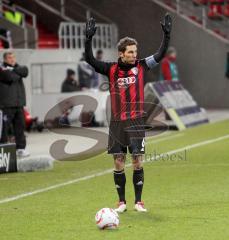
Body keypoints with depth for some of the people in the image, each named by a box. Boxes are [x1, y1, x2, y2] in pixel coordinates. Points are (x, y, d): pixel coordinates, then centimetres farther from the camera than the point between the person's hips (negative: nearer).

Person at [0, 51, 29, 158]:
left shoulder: (18, 67, 17)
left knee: (20, 126, 8)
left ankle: (20, 148, 14)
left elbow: (25, 71, -3)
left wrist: (13, 70, -11)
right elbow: (11, 77, -20)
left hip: (19, 104, 6)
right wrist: (18, 73, -3)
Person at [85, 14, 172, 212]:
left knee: (138, 162, -1)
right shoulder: (111, 70, 0)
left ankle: (138, 201, 8)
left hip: (136, 122, 0)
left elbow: (160, 55, -4)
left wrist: (167, 35, -15)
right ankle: (122, 202, 12)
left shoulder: (140, 66, 1)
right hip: (117, 122, 0)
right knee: (119, 162, 2)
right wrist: (89, 39, -19)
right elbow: (90, 60, -7)